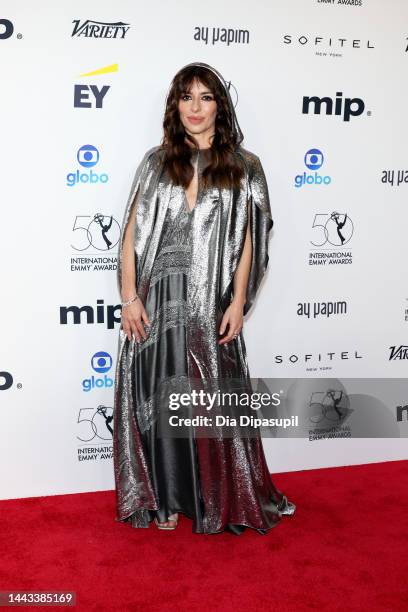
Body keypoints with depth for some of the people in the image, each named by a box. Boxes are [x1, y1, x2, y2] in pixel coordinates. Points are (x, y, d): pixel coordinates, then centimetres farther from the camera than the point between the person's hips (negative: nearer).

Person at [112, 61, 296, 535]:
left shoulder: (242, 167, 5)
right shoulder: (156, 162, 7)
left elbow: (247, 239, 3)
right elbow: (131, 233, 4)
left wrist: (238, 301, -4)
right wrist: (130, 296, -4)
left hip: (211, 304, -1)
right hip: (158, 301, 1)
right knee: (159, 399, 7)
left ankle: (217, 500, 24)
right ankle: (164, 497, 24)